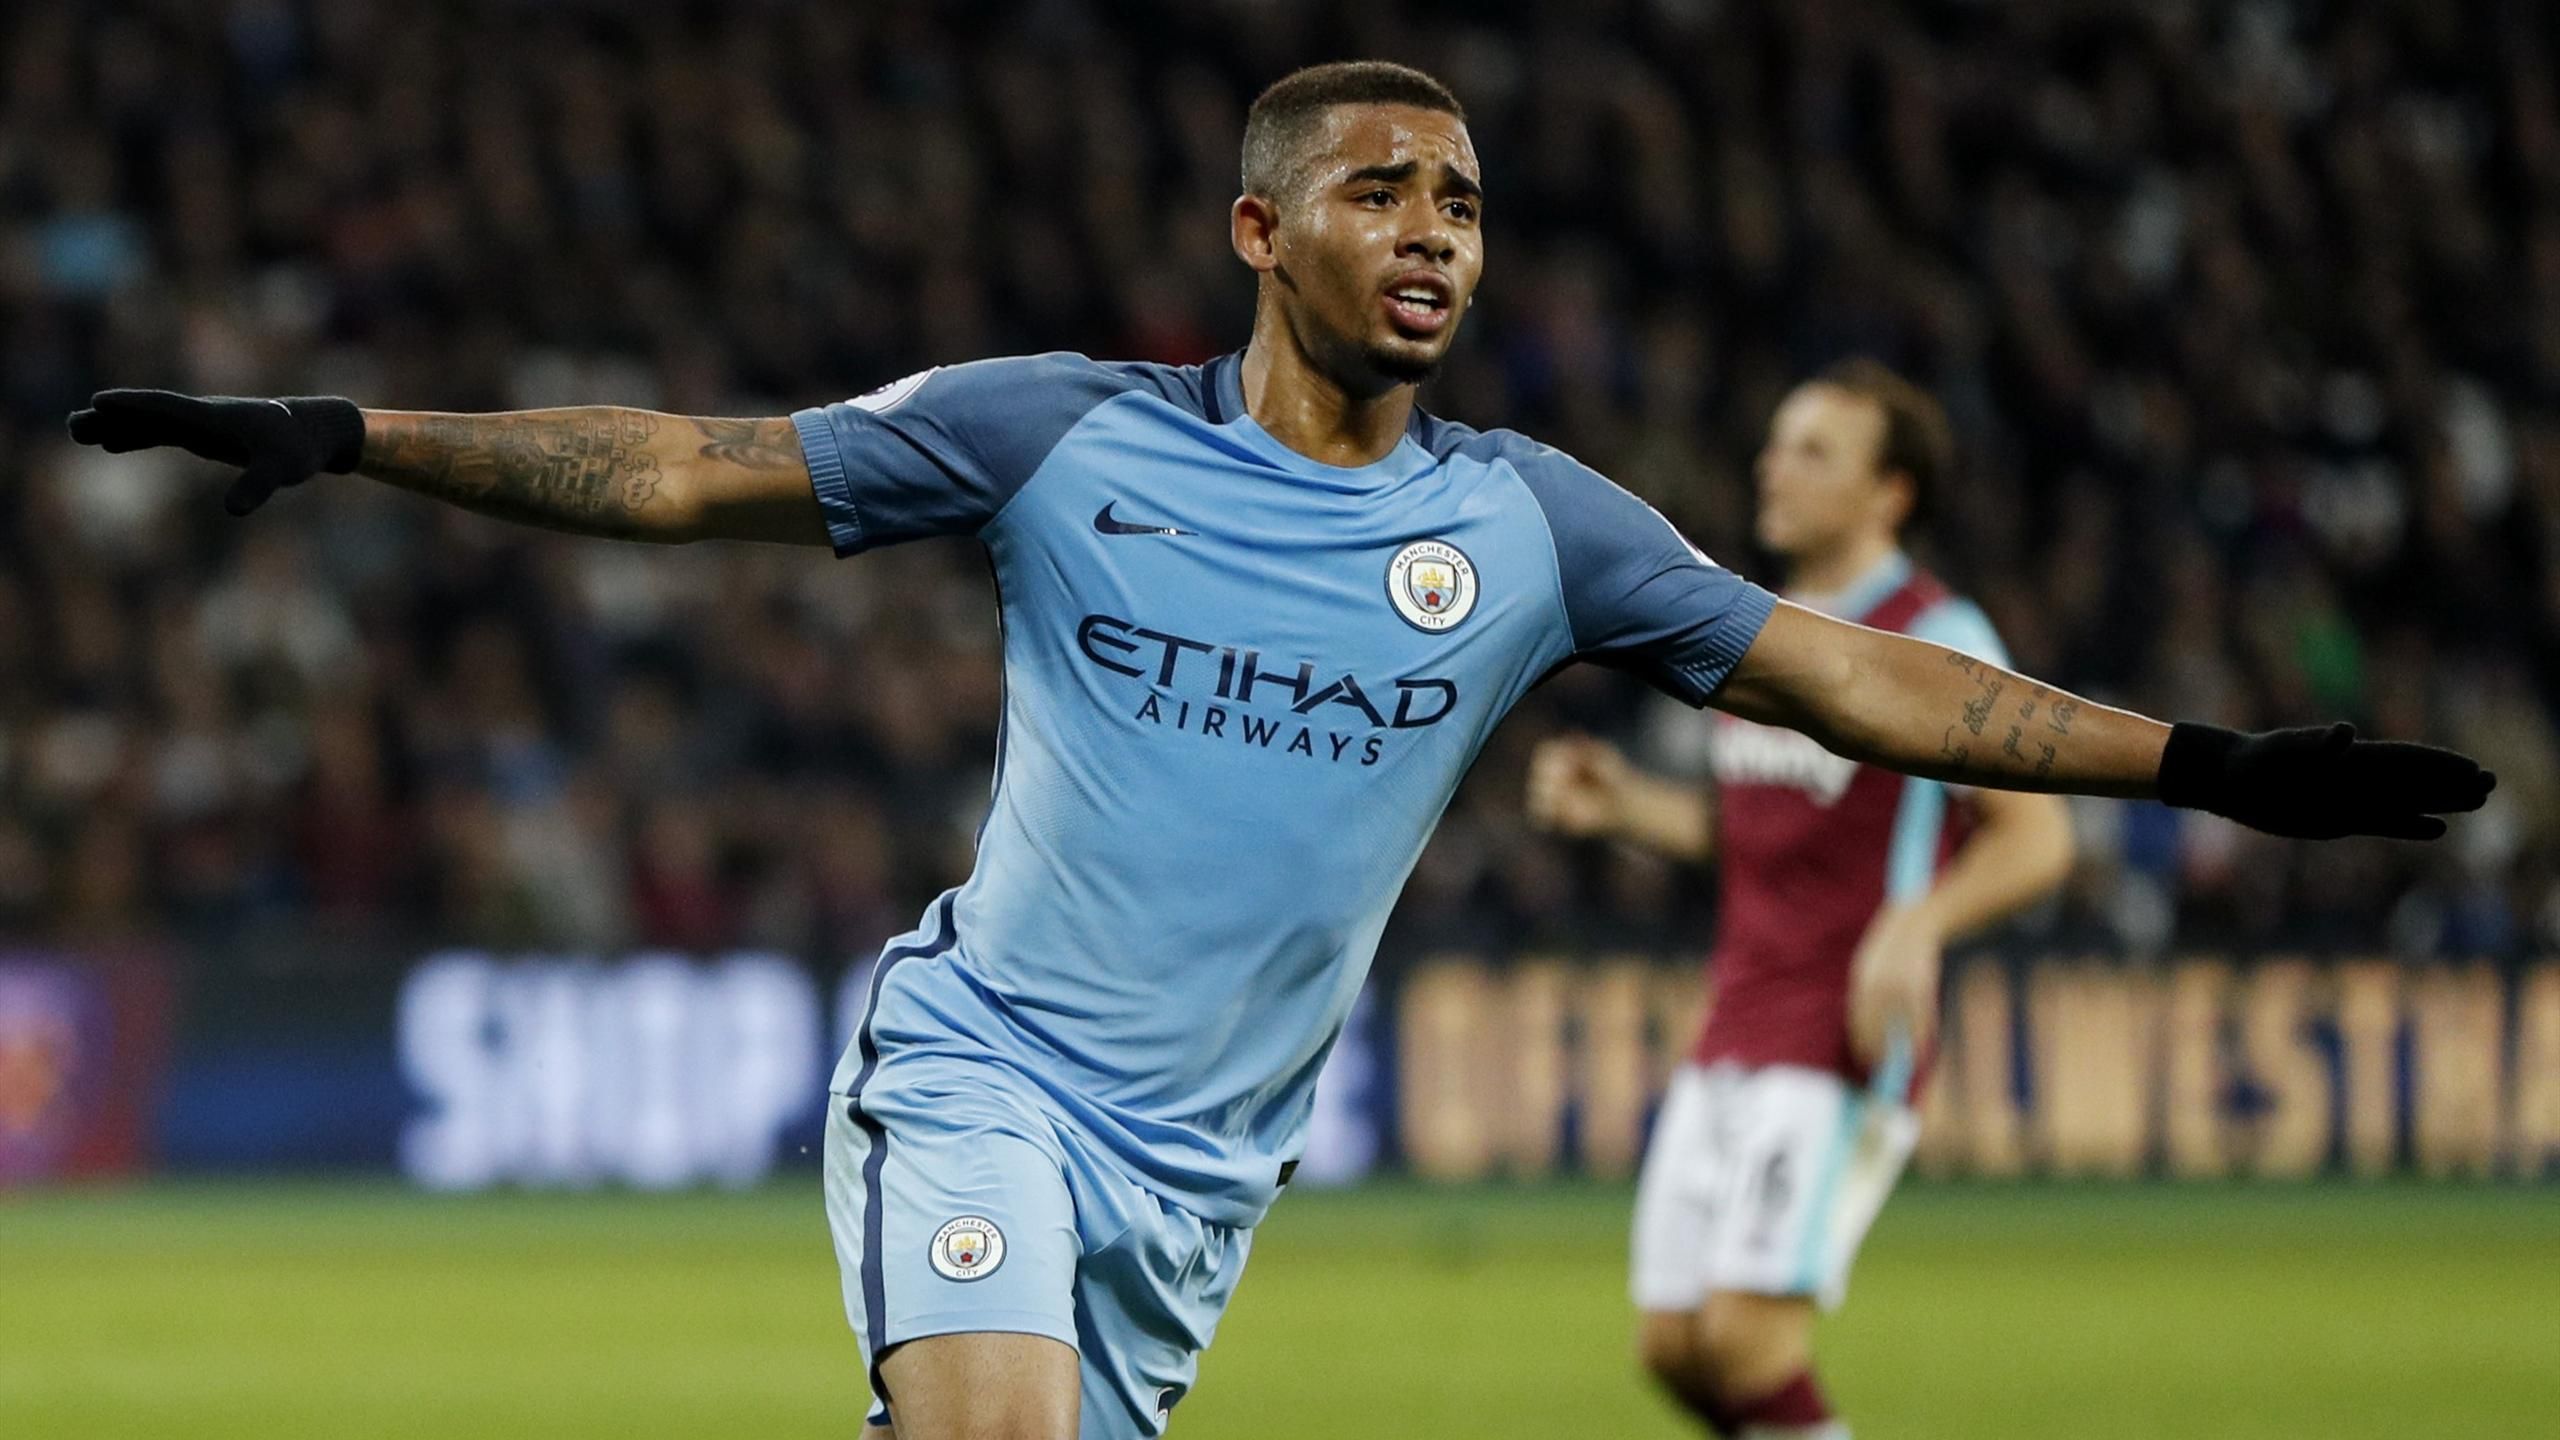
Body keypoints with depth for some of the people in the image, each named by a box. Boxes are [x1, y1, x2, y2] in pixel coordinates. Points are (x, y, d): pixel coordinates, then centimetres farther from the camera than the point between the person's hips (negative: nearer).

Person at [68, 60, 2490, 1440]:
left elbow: (1850, 675, 4)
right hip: (985, 1065, -4)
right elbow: (699, 471, -3)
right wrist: (350, 438, -11)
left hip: (1200, 1167, 4)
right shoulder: (1066, 439, -4)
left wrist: (2191, 763, -2)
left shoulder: (1524, 526, 3)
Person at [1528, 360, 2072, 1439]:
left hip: (1844, 1047, -8)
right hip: (1733, 1039, 8)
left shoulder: (1934, 642, -8)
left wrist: (1916, 926, -28)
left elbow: (2036, 835, -11)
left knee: (1747, 1337, -16)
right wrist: (1623, 805, 9)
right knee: (1673, 1343, 4)